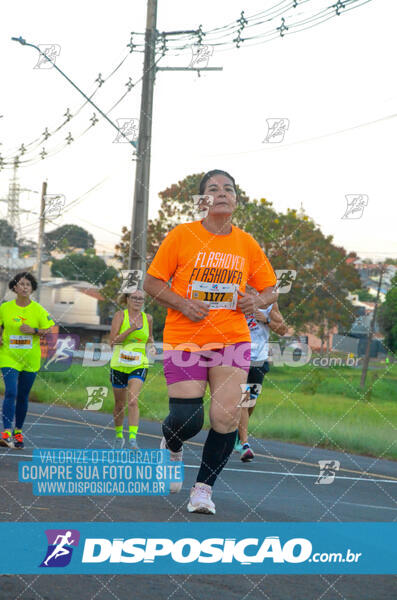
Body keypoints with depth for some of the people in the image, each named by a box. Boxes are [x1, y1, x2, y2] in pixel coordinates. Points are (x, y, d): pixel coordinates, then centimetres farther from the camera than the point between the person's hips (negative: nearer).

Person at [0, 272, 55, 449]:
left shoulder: (38, 310, 0)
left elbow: (49, 330, 3)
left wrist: (34, 330, -14)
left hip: (30, 359, 1)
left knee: (23, 396, 9)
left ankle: (18, 431, 23)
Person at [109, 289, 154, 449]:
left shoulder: (147, 318, 6)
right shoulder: (120, 315, -4)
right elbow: (113, 341, -13)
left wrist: (151, 344, 1)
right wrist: (130, 329, -23)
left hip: (139, 365, 1)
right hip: (119, 364, 0)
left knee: (133, 401, -18)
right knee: (119, 404, 11)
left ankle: (132, 440, -23)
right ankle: (119, 435, 33)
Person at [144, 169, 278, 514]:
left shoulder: (247, 244, 6)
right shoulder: (181, 236, -2)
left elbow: (270, 290, 15)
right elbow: (152, 283, 2)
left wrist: (258, 301, -8)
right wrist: (183, 304, -14)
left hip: (232, 339, 2)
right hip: (184, 339, -2)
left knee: (226, 417, -9)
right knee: (186, 420, -10)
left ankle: (204, 487, 10)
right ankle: (172, 447, 29)